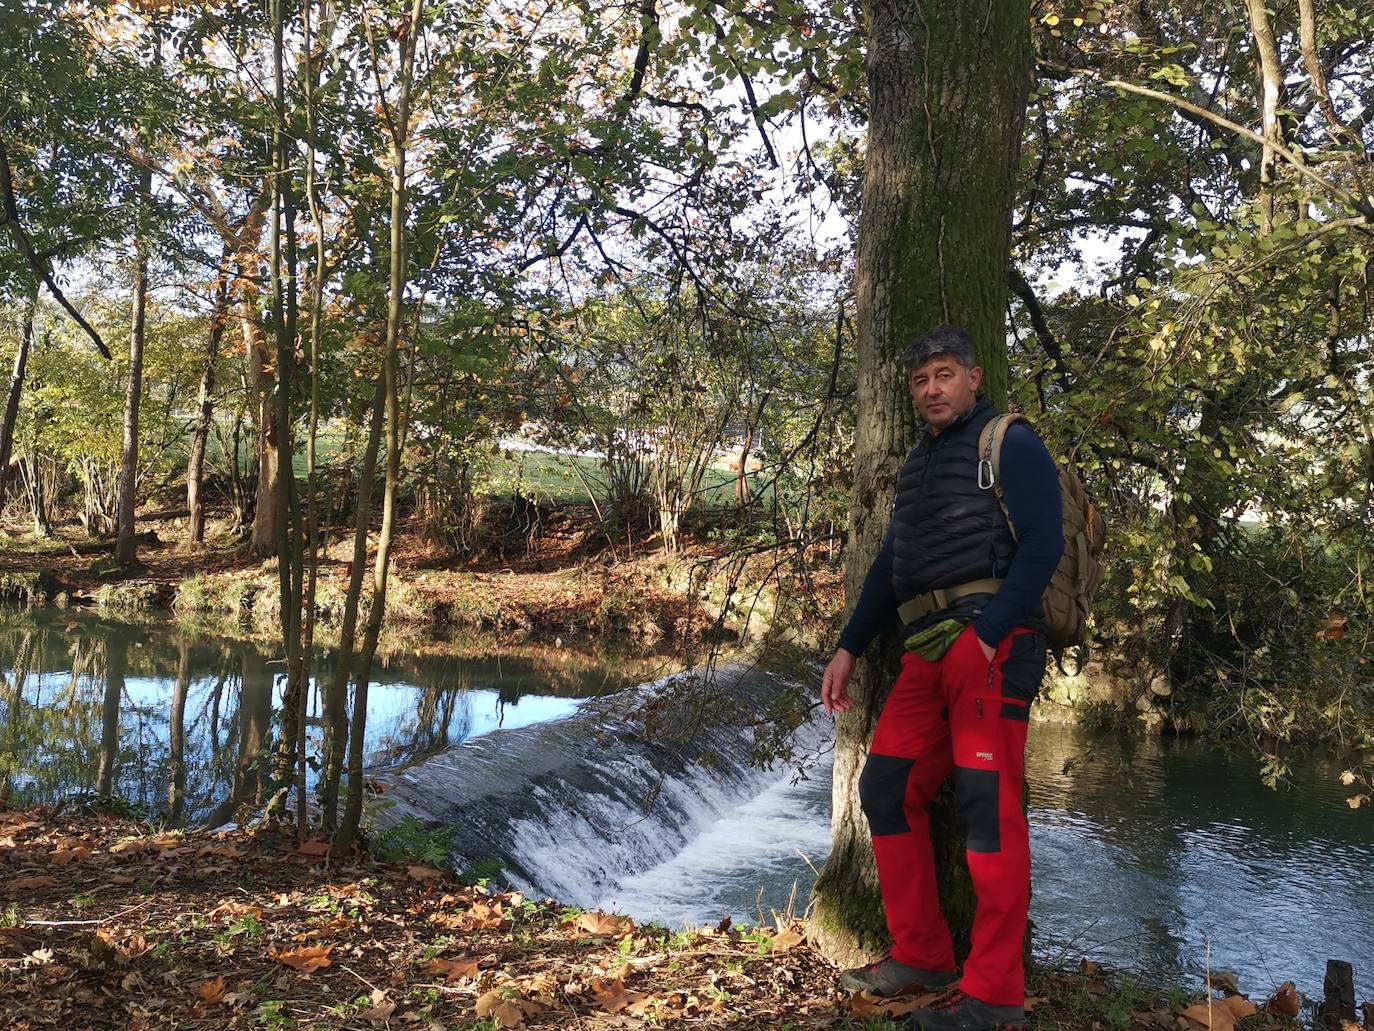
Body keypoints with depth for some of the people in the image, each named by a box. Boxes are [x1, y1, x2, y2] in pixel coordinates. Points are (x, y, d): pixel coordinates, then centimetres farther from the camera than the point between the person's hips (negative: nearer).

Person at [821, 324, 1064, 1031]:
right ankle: (921, 957, 18)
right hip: (926, 654, 8)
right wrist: (848, 649, 18)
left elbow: (1042, 544, -10)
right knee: (886, 791, 6)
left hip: (990, 646, -8)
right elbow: (889, 565, 25)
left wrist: (989, 636, -19)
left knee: (989, 806, -9)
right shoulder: (916, 465, 24)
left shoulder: (1010, 444, 1)